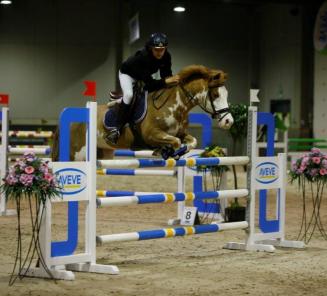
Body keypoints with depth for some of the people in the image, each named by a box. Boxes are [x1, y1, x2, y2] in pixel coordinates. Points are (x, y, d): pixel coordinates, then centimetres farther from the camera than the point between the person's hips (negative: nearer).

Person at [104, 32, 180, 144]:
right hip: (127, 73, -8)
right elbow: (149, 83, -43)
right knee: (129, 94, -29)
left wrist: (172, 81, -36)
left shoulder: (166, 57, -25)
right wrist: (166, 81, -51)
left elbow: (166, 76, -16)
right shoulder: (142, 57, -42)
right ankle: (116, 128, -29)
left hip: (144, 76, 8)